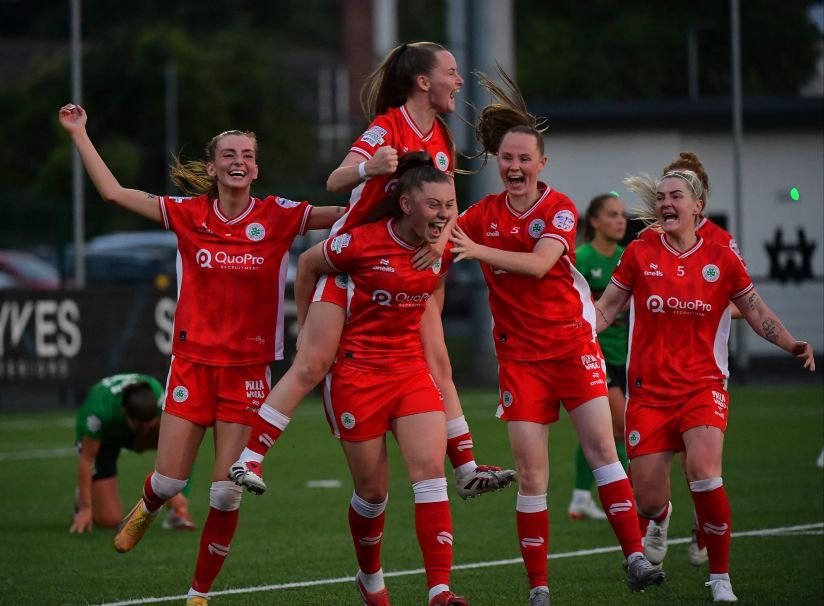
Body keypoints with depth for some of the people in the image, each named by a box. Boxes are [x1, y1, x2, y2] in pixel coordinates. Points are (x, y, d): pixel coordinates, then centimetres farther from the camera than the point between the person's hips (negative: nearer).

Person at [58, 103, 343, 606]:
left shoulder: (277, 217, -2)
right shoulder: (189, 214, 1)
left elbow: (349, 214, -3)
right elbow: (113, 191, 4)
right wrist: (79, 134, 5)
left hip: (248, 369, -1)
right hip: (193, 362, 1)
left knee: (226, 493, -4)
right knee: (170, 481, 0)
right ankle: (146, 511, 39)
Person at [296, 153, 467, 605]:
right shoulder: (362, 243, -18)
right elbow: (307, 265, 0)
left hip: (411, 368, 4)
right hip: (358, 372, -4)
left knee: (430, 471, -14)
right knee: (373, 490, 5)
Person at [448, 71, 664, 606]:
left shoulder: (559, 209, -5)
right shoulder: (484, 214, 4)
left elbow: (539, 263, -23)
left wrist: (478, 250, -36)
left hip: (572, 343, -1)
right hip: (519, 354, 1)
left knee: (601, 446, -13)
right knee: (530, 470, -4)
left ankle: (636, 556, -11)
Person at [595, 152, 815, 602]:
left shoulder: (721, 259, 1)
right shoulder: (639, 254, 1)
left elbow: (758, 314, 9)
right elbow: (605, 310, 9)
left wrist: (791, 344, -8)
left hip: (703, 385, -1)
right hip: (649, 390, 1)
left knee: (704, 473, -28)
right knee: (647, 502, -2)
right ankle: (661, 518, 41)